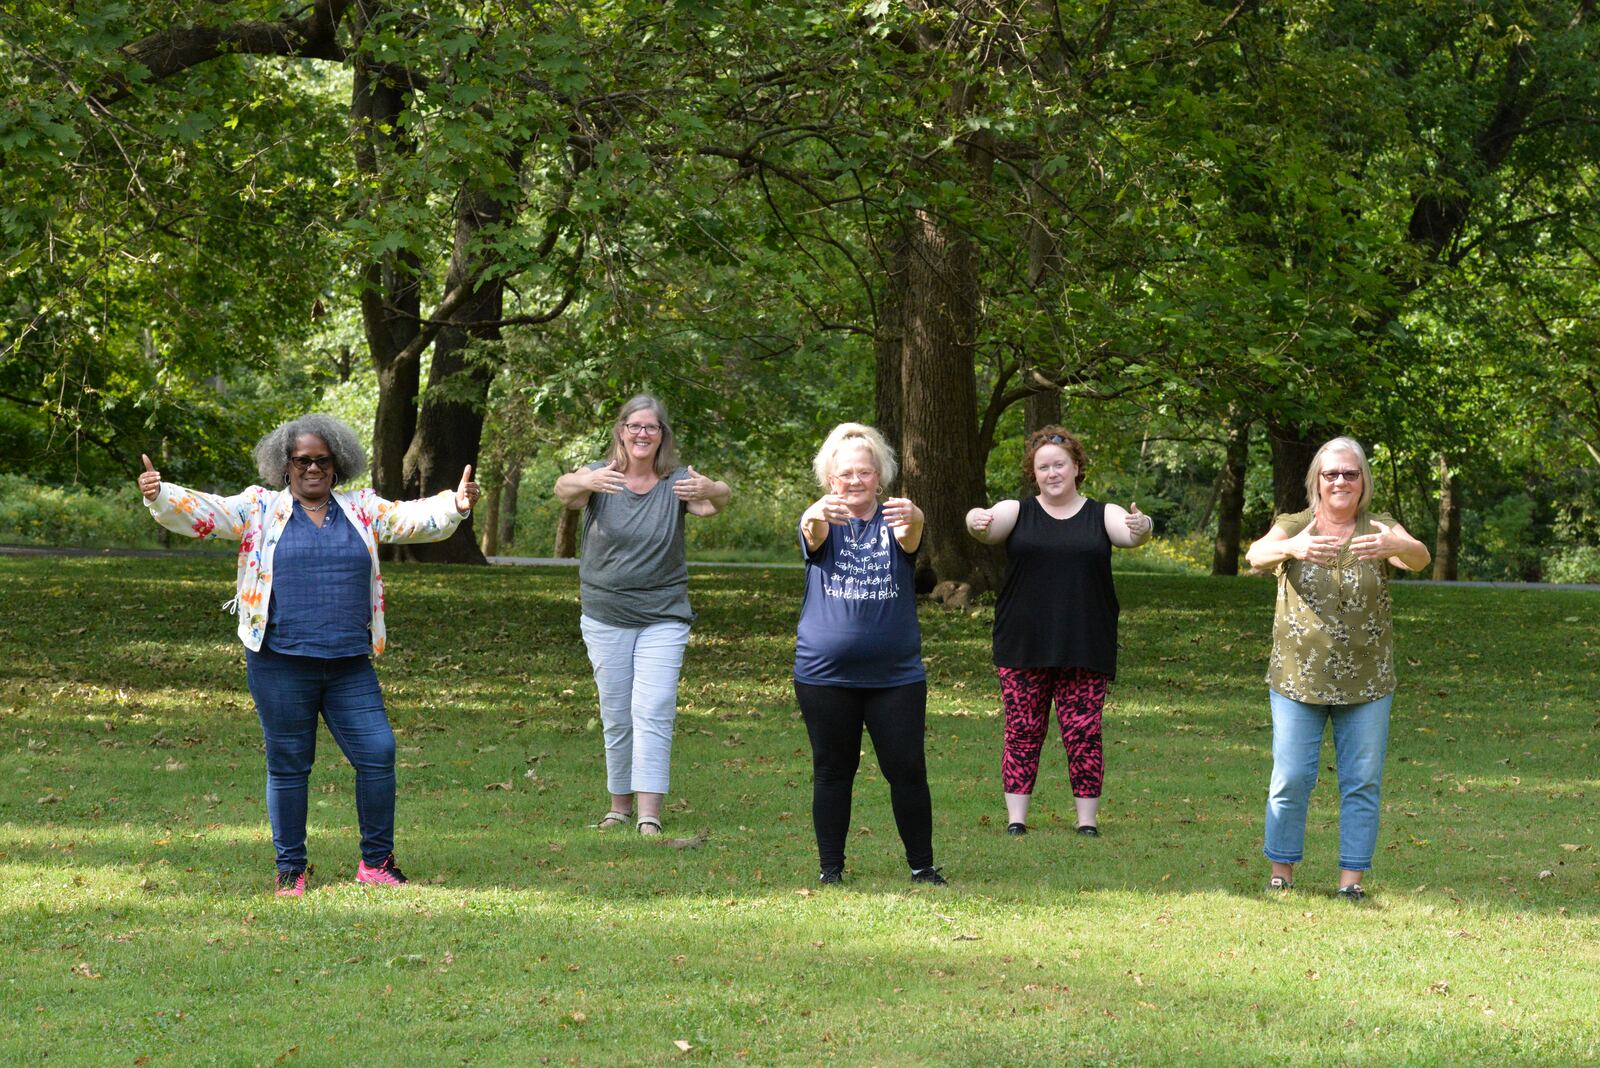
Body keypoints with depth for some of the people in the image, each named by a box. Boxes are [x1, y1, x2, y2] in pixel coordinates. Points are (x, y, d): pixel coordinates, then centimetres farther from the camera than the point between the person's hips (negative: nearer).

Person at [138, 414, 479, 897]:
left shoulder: (362, 510, 12)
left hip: (350, 666, 2)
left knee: (378, 754, -3)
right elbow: (202, 512, -4)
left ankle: (377, 862, 12)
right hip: (281, 665, -2)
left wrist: (454, 505, -16)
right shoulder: (260, 509, 5)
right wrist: (159, 496, -22)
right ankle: (291, 869, 15)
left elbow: (415, 518, 4)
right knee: (288, 766, 3)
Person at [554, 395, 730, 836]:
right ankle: (620, 804, 20)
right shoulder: (600, 476, -5)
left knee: (653, 712, -10)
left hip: (663, 618, -1)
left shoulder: (677, 482, -5)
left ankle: (649, 815, -13)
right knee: (616, 716, 7)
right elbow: (563, 489, -27)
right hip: (606, 616, 1)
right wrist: (586, 483, -52)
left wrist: (713, 492, -50)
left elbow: (716, 501, -24)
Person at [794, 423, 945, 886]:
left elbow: (910, 537, -21)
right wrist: (819, 515, -47)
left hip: (896, 674, 0)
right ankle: (830, 867, 14)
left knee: (908, 769, -2)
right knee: (832, 771, 6)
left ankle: (922, 865, 8)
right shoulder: (822, 524, 3)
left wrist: (912, 519, -46)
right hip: (825, 674, 0)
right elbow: (813, 534, -22)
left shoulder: (893, 523, 3)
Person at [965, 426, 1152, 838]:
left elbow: (1130, 532, -13)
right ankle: (1015, 820, 6)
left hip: (1085, 649, 0)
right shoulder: (1017, 513, 6)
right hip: (1023, 649, 0)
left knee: (1084, 736, -1)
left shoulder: (1102, 515, 6)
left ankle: (1088, 821, 6)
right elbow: (988, 522, -14)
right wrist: (977, 522, -39)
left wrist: (1140, 528, -38)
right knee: (1022, 734, 1)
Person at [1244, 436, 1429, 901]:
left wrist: (1396, 547, -45)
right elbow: (1256, 555, -21)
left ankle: (1352, 878, 9)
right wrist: (1290, 548, -45)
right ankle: (1281, 871, 11)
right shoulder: (1295, 527, -1)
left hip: (1367, 683, 1)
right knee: (1290, 780, 0)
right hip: (1298, 678, -1)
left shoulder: (1379, 529, 0)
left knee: (1362, 783, 2)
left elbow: (1420, 557, -20)